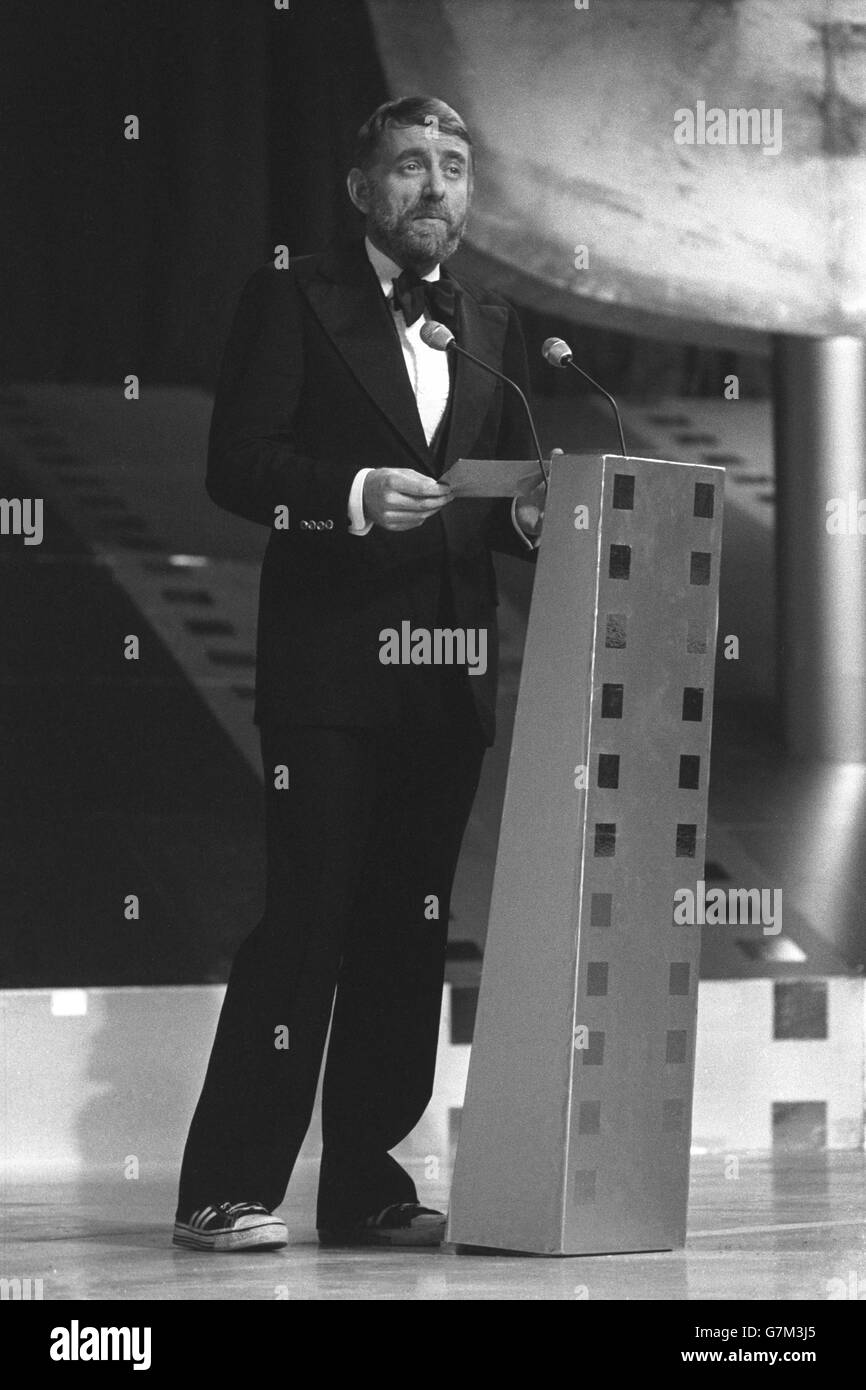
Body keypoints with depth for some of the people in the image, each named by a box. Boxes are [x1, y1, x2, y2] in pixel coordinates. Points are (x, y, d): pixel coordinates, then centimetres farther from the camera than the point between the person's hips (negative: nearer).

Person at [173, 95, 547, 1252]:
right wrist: (355, 494, -21)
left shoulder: (493, 329, 18)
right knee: (307, 918, -9)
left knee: (410, 930, 6)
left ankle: (366, 1186, 12)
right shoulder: (292, 302, 3)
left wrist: (532, 513, -5)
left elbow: (509, 489, 17)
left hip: (448, 672, 6)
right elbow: (237, 465, -6)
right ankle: (228, 1190, -6)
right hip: (329, 666, -5)